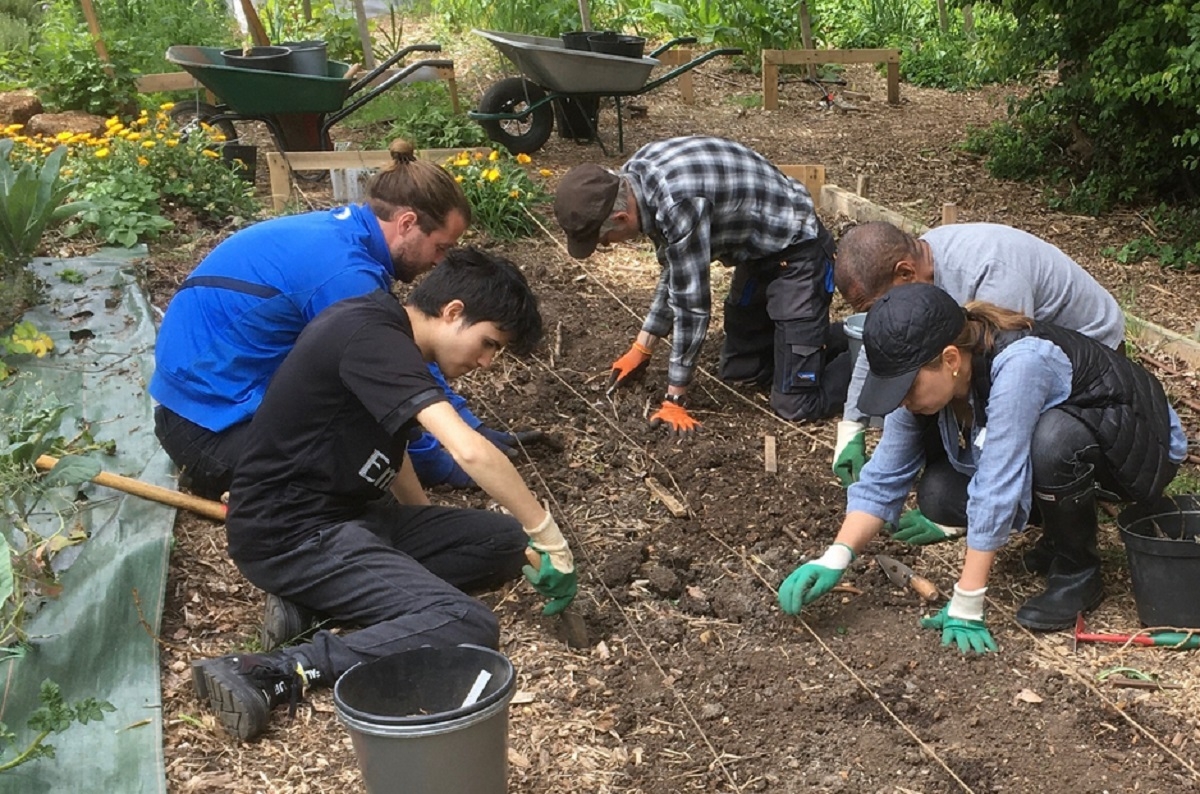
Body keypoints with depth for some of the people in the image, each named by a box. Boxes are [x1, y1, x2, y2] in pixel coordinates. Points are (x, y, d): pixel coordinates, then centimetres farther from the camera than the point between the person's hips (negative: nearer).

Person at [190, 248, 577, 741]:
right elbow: (469, 451, -29)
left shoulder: (383, 333, 10)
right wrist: (549, 537, -22)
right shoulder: (371, 337, -20)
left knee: (504, 542, 4)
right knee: (468, 629, -22)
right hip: (290, 534, -10)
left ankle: (318, 598, -4)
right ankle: (269, 673, -24)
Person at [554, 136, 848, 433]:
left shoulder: (677, 204, -35)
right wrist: (642, 347, 13)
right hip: (760, 251, 9)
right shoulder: (637, 175, -6)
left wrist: (674, 400, -17)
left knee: (795, 404, -11)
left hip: (796, 254, -9)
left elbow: (691, 306, -27)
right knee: (736, 369, 18)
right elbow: (675, 272, 8)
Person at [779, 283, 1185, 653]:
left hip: (1140, 445, -6)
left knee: (1052, 438, -38)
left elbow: (995, 489, -37)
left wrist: (966, 606, -34)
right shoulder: (926, 377, -16)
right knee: (938, 495, -16)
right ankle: (1063, 526, 9)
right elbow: (883, 478, -11)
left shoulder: (1018, 364, -37)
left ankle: (1078, 573, -12)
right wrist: (834, 560, -23)